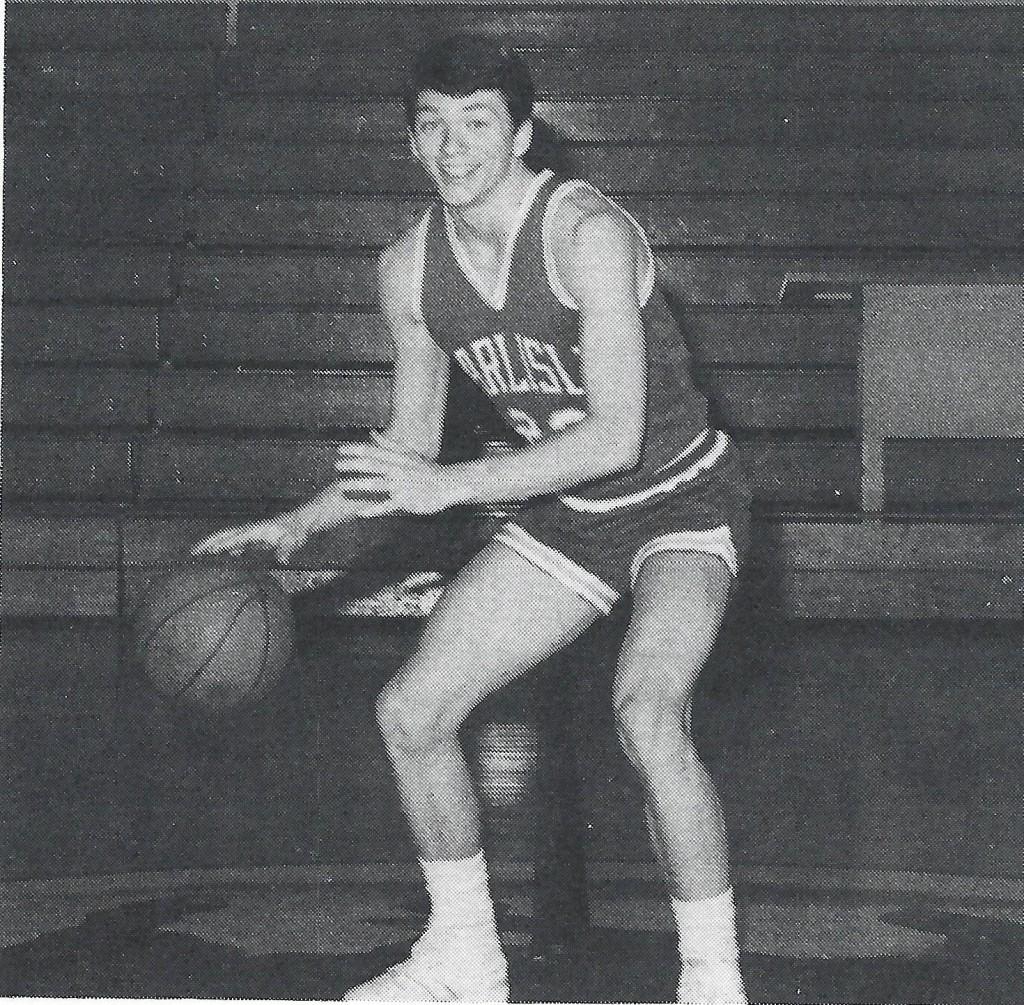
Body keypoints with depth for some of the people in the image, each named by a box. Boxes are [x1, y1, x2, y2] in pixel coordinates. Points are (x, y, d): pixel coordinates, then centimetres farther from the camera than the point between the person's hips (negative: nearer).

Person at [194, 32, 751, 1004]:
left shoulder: (588, 233, -26)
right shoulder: (408, 268, -4)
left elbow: (617, 436, -32)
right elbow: (412, 445, 9)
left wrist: (451, 485, -34)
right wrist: (299, 523, -3)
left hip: (680, 499, -7)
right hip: (564, 516, 7)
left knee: (645, 713, -32)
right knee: (410, 710, 0)